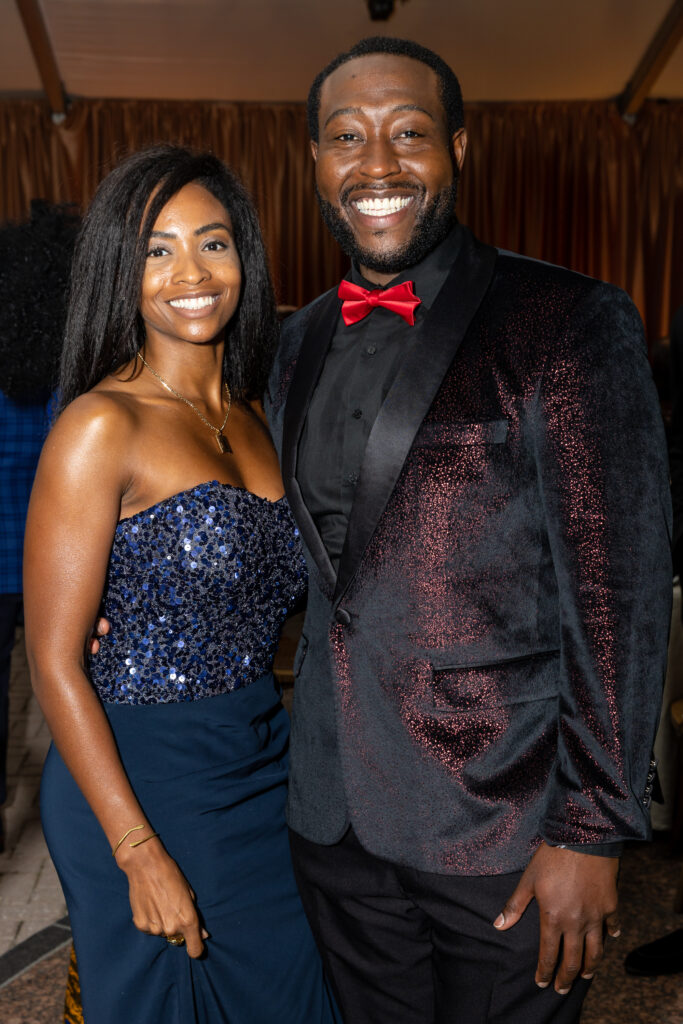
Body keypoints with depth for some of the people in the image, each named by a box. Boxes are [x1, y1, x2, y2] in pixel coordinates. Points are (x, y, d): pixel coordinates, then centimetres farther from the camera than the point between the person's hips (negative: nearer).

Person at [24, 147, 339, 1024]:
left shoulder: (253, 417, 6)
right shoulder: (103, 426, -15)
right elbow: (54, 662, -15)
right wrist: (141, 853, -16)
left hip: (267, 764, 7)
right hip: (142, 778, -6)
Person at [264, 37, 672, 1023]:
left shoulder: (567, 323, -11)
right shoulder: (300, 345, 7)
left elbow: (620, 592, -13)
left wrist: (591, 831, -14)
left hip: (503, 830, -5)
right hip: (334, 820, 5)